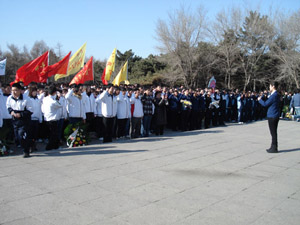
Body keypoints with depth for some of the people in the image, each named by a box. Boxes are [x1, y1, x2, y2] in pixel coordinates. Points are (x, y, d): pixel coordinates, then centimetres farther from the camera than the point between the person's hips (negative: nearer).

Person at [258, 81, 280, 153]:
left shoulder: (274, 95, -19)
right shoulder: (276, 95, 12)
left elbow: (265, 104, -15)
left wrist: (260, 99, 2)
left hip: (272, 116, -10)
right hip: (275, 115, 10)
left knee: (273, 132, -3)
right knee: (274, 132, 15)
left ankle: (274, 148, 2)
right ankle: (273, 147, 23)